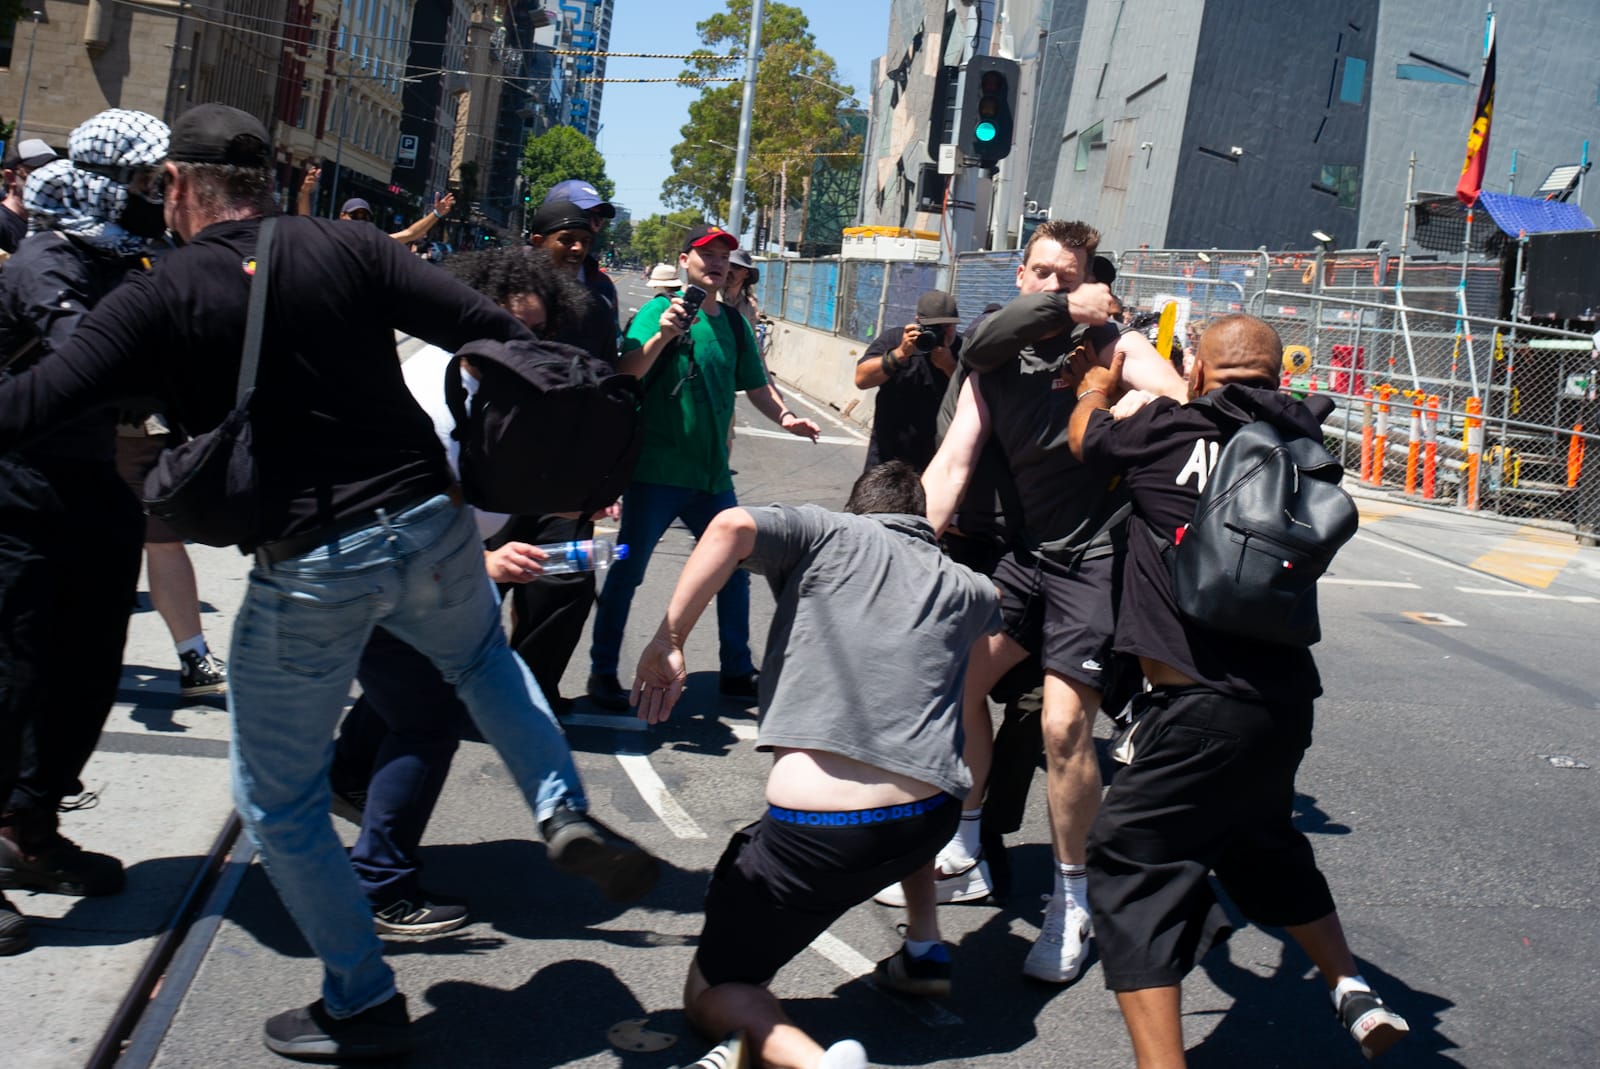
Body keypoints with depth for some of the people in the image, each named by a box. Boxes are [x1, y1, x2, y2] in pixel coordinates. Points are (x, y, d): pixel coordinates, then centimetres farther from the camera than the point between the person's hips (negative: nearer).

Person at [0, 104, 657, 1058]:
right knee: (482, 656, 36)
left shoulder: (160, 300, -4)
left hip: (306, 570, -3)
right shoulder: (345, 248, 2)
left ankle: (364, 1005, 26)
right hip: (431, 525, 4)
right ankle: (564, 810, 16)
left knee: (279, 801, 17)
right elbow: (489, 329, -3)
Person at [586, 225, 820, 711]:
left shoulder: (734, 324, 13)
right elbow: (627, 374, -15)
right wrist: (663, 335, -30)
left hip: (712, 472, 6)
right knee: (628, 568, -4)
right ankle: (603, 672, 9)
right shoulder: (660, 309, -5)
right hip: (657, 468, -6)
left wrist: (785, 417, 4)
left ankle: (737, 671, 24)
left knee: (736, 567, 10)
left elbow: (756, 385, 21)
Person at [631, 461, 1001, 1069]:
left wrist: (667, 641, -5)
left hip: (811, 832, -5)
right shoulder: (967, 588, 20)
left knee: (710, 995, 14)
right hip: (929, 822, 5)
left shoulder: (826, 533, 10)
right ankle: (924, 951, 38)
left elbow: (733, 526, -11)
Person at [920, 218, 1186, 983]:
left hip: (1097, 556, -6)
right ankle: (966, 832, 28)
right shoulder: (992, 363, 7)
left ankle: (1072, 902, 7)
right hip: (1028, 552, 6)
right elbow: (952, 461, -1)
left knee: (1063, 726, -11)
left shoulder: (1111, 344, -6)